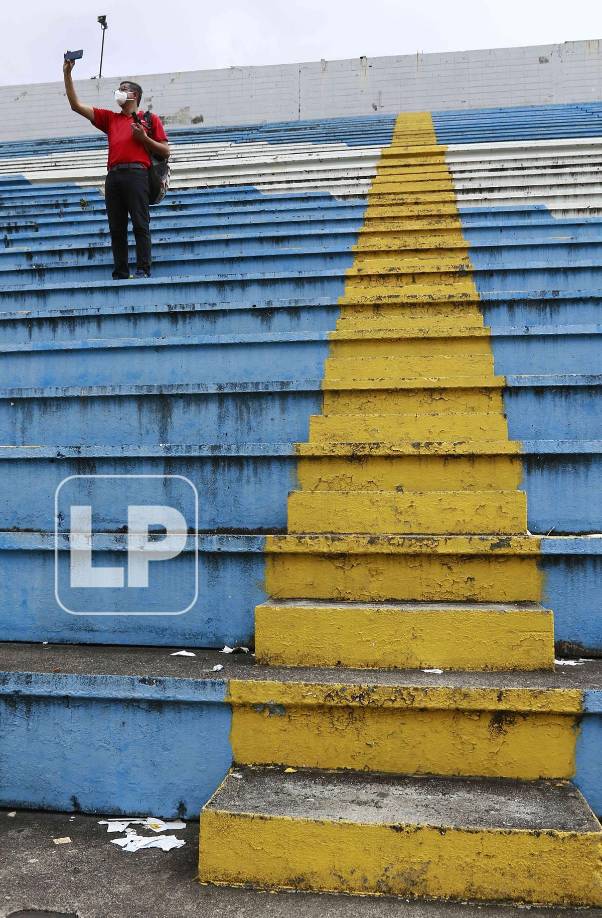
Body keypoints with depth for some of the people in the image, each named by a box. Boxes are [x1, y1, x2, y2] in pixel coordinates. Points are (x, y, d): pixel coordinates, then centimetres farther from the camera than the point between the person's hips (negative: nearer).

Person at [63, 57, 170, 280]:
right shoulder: (109, 118, 27)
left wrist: (143, 138, -3)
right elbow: (76, 105, 25)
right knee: (116, 228, 0)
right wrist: (67, 75, 20)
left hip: (136, 172, -5)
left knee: (140, 225, -11)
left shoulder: (149, 119, 15)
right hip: (113, 176, 5)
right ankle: (120, 274, 0)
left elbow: (165, 152, 10)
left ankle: (143, 271, -13)